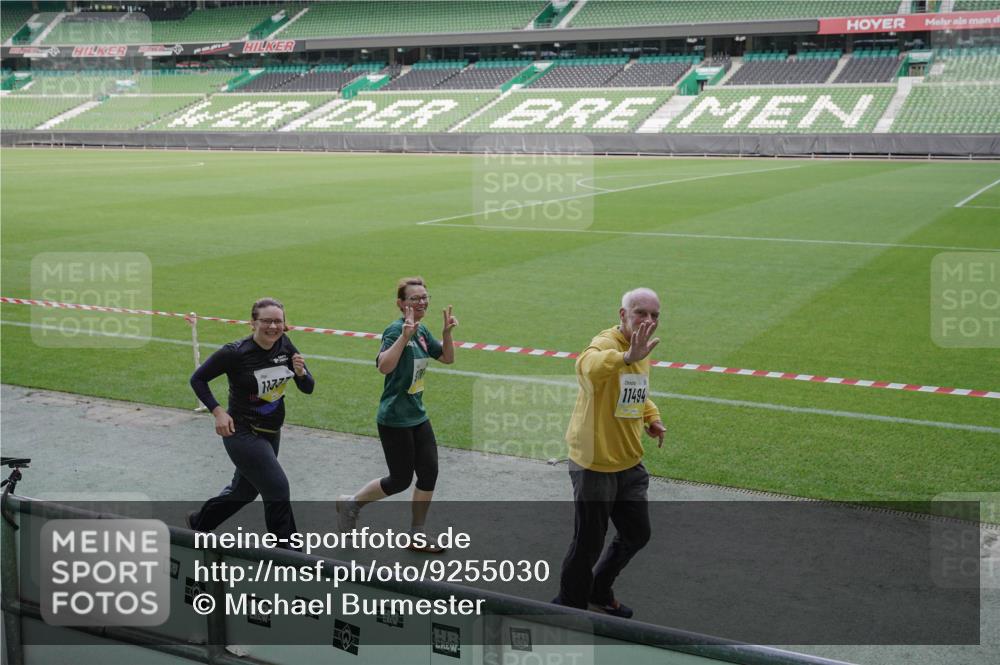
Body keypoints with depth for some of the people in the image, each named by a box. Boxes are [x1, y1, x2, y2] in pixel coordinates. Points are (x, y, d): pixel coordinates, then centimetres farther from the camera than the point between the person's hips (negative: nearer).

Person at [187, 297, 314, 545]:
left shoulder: (285, 345, -5)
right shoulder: (235, 353, -19)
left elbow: (308, 388, 0)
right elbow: (197, 379, -8)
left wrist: (301, 372, -22)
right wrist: (218, 412, -17)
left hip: (271, 433, 7)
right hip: (242, 433, -7)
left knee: (245, 489, 22)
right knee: (278, 489, -10)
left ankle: (198, 522, 46)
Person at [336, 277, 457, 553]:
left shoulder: (422, 330, 6)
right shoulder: (396, 329, -19)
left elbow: (447, 358, 16)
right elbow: (384, 366, -35)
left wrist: (447, 332, 0)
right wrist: (405, 335, -41)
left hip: (417, 415, 8)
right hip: (394, 419, -8)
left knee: (429, 473, 6)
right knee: (400, 480, 2)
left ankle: (417, 535, 21)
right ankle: (351, 503, 25)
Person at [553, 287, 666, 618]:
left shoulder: (641, 351, 7)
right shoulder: (606, 344, -22)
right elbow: (587, 366, -48)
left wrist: (651, 416, 7)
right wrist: (627, 357, -65)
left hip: (630, 464, 9)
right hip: (595, 465, -9)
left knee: (637, 535, 20)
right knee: (588, 543, 5)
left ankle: (600, 591, 43)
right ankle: (570, 605, 28)